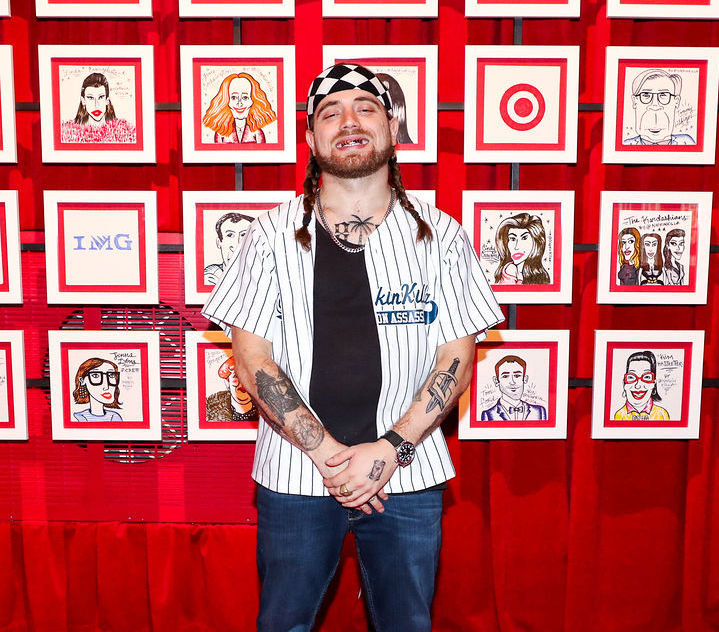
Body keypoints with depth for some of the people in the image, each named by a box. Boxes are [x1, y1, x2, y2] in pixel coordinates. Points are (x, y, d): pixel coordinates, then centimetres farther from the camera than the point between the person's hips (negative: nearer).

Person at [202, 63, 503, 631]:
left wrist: (390, 450, -12)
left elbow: (457, 356, -1)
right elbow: (252, 355, -5)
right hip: (295, 475, 0)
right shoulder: (274, 235, -1)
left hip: (408, 476, 1)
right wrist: (327, 452, -13)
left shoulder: (441, 236, 1)